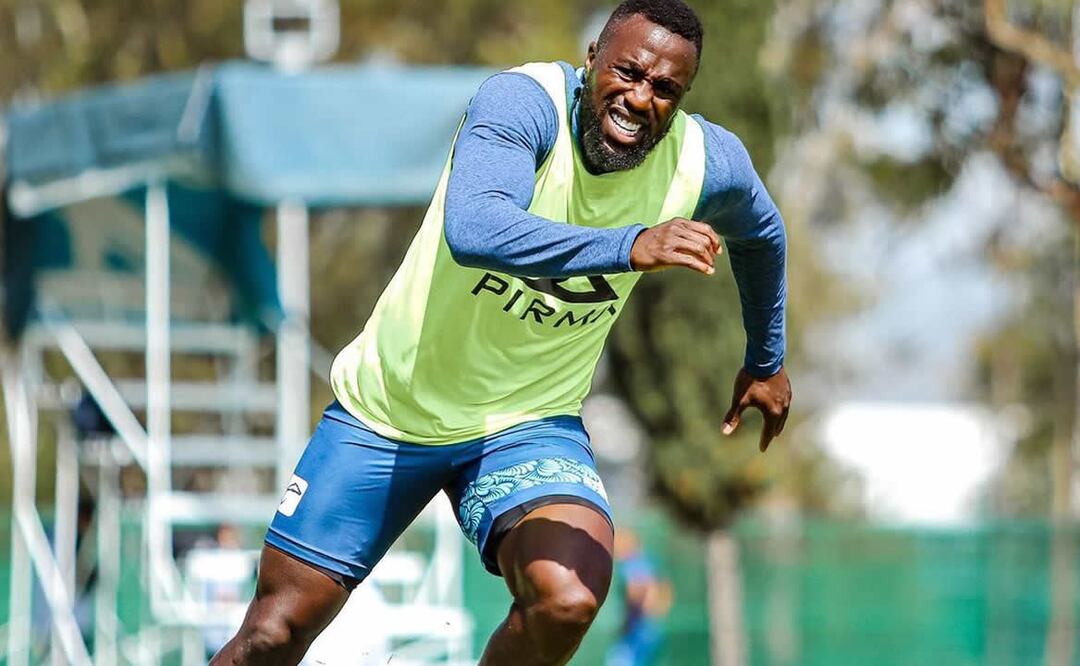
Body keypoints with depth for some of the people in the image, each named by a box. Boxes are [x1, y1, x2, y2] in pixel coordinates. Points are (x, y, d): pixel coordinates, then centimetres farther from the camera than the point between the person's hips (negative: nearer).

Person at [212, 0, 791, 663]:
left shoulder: (707, 164, -11)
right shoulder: (525, 101, -25)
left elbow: (762, 233, 15)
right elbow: (472, 229, -45)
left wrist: (767, 360, 27)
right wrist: (628, 247, -54)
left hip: (527, 427, 2)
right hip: (387, 408, -2)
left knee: (567, 602, -28)